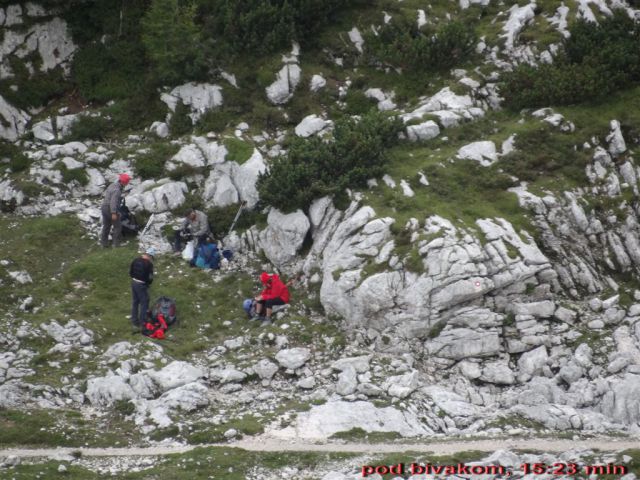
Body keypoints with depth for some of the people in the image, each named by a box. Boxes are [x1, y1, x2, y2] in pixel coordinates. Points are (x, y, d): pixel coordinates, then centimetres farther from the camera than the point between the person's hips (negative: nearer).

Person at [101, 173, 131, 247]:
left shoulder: (113, 185, 7)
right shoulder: (117, 190, -23)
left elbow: (106, 193, 21)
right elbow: (113, 202, -29)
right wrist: (114, 213, -30)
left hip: (104, 207, 9)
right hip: (111, 210, -9)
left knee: (106, 226, 16)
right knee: (117, 226, 5)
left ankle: (104, 242, 20)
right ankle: (116, 243, 8)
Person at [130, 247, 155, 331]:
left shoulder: (136, 260, 3)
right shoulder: (149, 264, -18)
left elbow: (130, 272, 10)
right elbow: (150, 277, -15)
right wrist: (148, 283, 5)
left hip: (134, 283, 7)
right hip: (142, 285, -7)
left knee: (134, 302, 16)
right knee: (144, 303, 5)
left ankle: (135, 322, 24)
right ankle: (142, 323, 7)